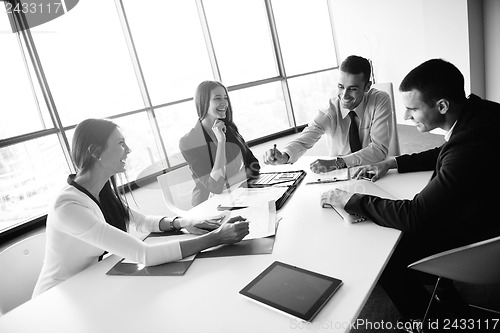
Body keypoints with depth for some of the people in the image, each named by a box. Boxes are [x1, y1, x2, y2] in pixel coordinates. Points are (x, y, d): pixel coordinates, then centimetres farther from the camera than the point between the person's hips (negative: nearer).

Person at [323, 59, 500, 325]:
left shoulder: (470, 148, -38)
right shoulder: (474, 110, -9)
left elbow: (413, 215, -33)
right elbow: (442, 154, 11)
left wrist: (351, 201, -24)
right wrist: (393, 163, 1)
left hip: (468, 238, -8)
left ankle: (423, 318, 23)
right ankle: (445, 295, 31)